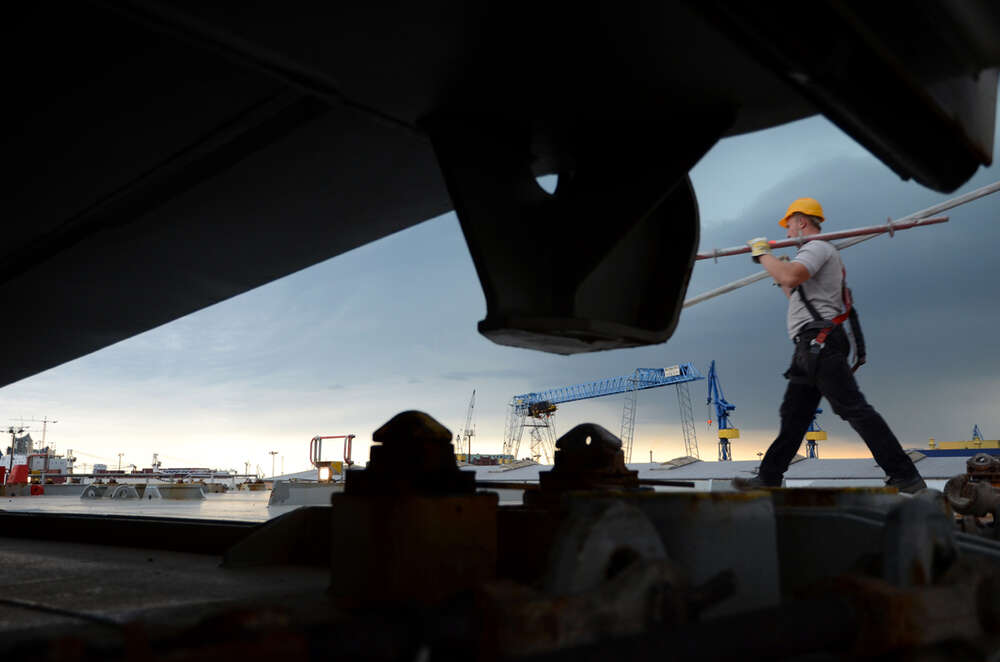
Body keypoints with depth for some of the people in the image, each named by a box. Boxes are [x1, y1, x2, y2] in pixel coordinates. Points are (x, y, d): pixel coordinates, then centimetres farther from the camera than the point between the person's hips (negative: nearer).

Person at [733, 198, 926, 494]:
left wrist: (762, 253, -10)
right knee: (793, 416, 9)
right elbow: (798, 296, 37)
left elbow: (792, 276, -24)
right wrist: (775, 268, 35)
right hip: (811, 348, 11)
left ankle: (906, 477, -14)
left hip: (820, 341, -11)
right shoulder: (818, 253, 29)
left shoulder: (817, 247, -3)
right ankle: (768, 479, 13)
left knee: (853, 408, -15)